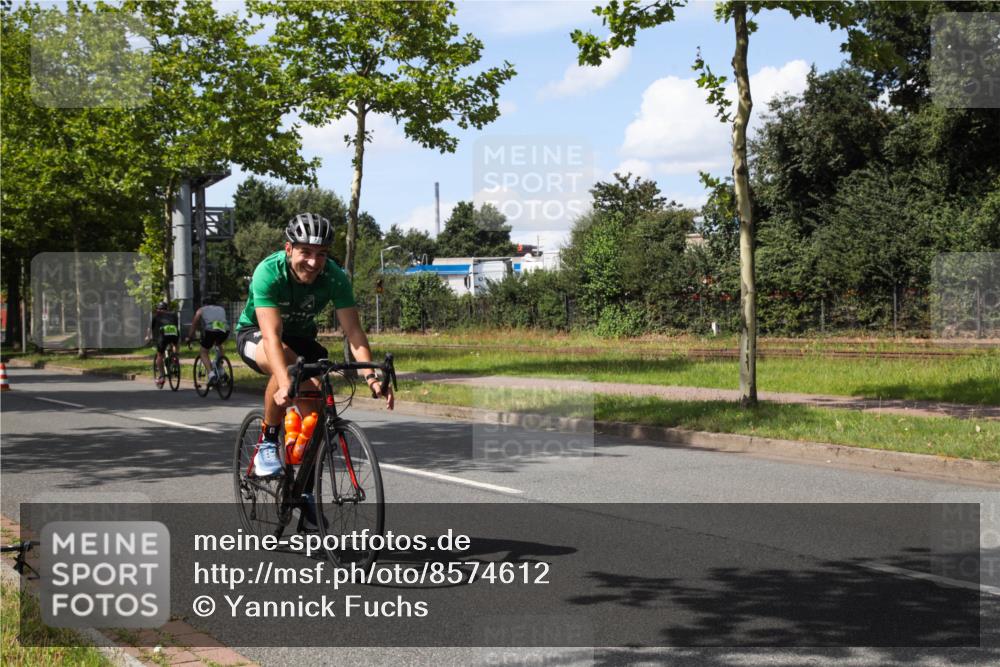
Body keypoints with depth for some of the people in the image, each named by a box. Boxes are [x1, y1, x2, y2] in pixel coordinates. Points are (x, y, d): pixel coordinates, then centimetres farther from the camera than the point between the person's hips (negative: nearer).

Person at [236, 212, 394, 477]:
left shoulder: (335, 278, -24)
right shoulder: (269, 272, -34)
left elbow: (353, 331, -28)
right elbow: (272, 335, -43)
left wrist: (371, 376, -44)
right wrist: (285, 384, -58)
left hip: (300, 336, 4)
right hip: (254, 334, -4)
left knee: (315, 401, -19)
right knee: (287, 363, -38)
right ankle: (267, 445, -19)